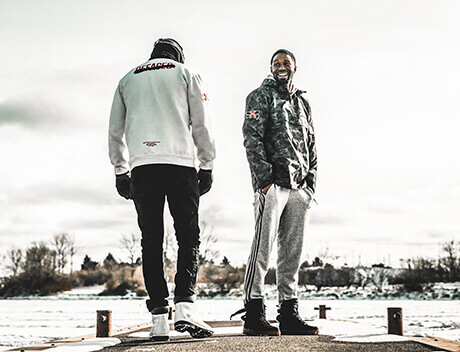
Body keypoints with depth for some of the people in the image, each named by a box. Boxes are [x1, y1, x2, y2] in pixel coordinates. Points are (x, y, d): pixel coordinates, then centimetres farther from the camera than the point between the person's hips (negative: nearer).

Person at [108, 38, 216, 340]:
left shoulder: (128, 80, 24)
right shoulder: (185, 74, 15)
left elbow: (115, 131, 21)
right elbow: (202, 123, 7)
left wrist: (120, 170, 24)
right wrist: (207, 165, 10)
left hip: (141, 167, 2)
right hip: (180, 163, -2)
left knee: (151, 240, 3)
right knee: (188, 236, 1)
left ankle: (159, 318, -2)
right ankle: (185, 305, -17)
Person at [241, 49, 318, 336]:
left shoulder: (302, 103, 23)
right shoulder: (261, 97, 4)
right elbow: (252, 137, -7)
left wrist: (310, 182, 10)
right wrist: (264, 178, -16)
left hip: (299, 188, 6)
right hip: (272, 184, -6)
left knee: (293, 252, 6)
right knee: (263, 247, -9)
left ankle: (289, 314, 11)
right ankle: (254, 315, -8)